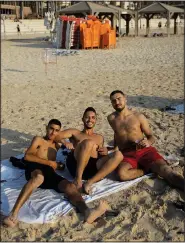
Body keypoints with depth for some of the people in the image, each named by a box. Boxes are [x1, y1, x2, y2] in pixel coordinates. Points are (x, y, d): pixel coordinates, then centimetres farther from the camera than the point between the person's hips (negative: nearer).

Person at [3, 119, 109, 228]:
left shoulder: (56, 145, 36)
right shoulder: (38, 140, 19)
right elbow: (27, 156, 3)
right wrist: (49, 162, -4)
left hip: (49, 173, 4)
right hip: (34, 168, -4)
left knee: (70, 186, -28)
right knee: (39, 177, -42)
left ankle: (87, 212, -58)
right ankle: (13, 214, -52)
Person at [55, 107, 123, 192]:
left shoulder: (99, 138, 31)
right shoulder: (75, 132, 22)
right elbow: (56, 135, 10)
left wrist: (105, 152, 6)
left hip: (94, 167, 3)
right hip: (76, 165, -3)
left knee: (118, 155, -22)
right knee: (88, 142, -30)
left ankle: (89, 183, -32)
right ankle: (78, 180, -34)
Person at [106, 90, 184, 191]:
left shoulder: (138, 116, 8)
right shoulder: (111, 118, 13)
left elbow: (151, 136, 10)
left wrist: (148, 142, -12)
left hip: (145, 150, 0)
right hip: (127, 154, 1)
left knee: (165, 170, -30)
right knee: (122, 174, -36)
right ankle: (149, 169, -17)